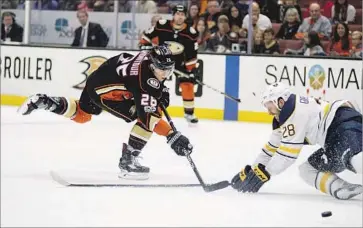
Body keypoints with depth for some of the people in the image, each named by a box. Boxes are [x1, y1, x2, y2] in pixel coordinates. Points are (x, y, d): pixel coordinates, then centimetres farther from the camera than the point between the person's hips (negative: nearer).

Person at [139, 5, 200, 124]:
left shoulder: (191, 33, -16)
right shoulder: (162, 26, -20)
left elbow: (192, 55, -10)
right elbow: (146, 36, -6)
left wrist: (192, 69, -13)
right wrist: (145, 47, -16)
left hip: (181, 62, 1)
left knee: (188, 85, -7)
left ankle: (189, 112, 9)